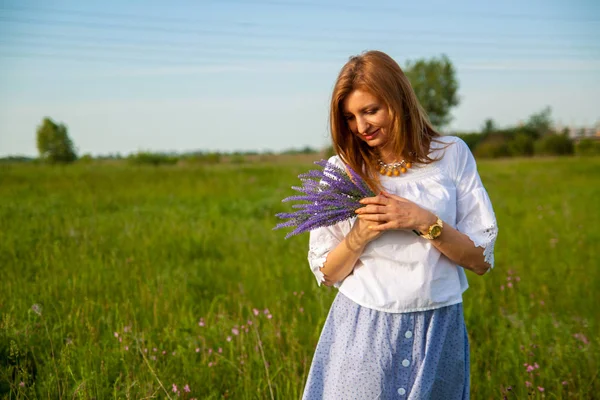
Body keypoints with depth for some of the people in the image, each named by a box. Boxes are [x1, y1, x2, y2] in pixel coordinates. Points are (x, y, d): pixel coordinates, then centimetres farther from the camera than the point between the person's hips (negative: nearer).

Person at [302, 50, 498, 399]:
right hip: (361, 330, 1)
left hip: (437, 331, 0)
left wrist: (423, 221, -17)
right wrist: (360, 235, -15)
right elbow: (326, 273, 3)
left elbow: (481, 259, -3)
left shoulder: (451, 155, -2)